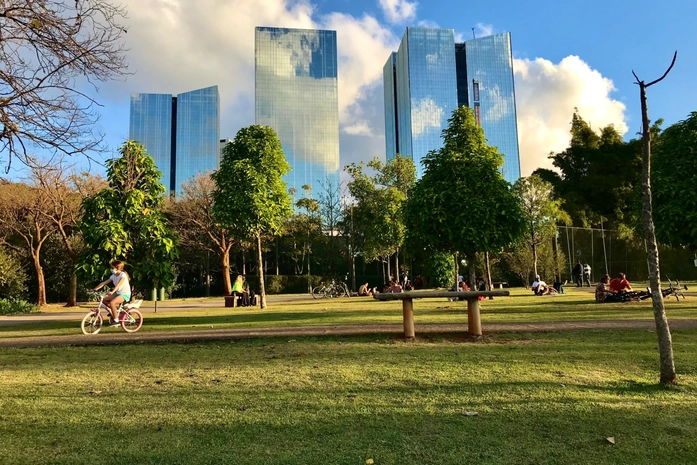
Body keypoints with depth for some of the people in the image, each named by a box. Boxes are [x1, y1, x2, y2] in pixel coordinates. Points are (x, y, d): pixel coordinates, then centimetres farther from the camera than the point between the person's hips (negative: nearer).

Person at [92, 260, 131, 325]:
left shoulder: (123, 275, -15)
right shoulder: (113, 276, 8)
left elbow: (119, 284, -31)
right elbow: (104, 283, 3)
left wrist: (112, 292, -44)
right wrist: (95, 289, -9)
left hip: (125, 294, -8)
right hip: (118, 293, 8)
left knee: (111, 303, -29)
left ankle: (116, 320, -20)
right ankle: (113, 311, 12)